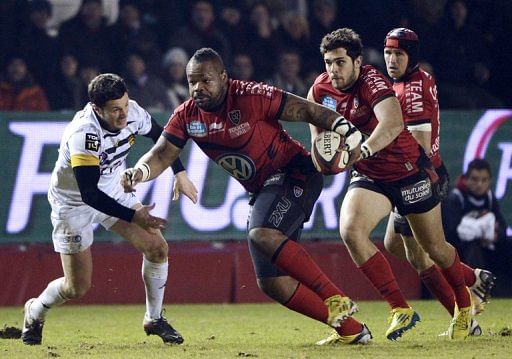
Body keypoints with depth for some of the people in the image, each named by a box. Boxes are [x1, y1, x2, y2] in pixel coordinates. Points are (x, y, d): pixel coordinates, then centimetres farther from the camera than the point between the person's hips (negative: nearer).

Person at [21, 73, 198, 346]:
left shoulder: (132, 113, -17)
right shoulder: (84, 134, -37)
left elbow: (159, 135, 7)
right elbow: (89, 194, -37)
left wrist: (179, 173, 3)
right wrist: (134, 216, -38)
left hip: (111, 191, 6)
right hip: (73, 203, -6)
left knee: (157, 248, -7)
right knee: (77, 288, -3)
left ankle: (154, 320, 12)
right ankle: (34, 312, 28)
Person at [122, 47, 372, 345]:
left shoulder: (251, 97, -19)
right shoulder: (187, 116, -1)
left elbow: (307, 111, -16)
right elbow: (162, 155, -5)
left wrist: (347, 130, -30)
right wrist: (139, 171, -28)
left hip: (294, 174, -8)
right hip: (263, 192, 8)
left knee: (262, 234, -33)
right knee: (272, 282, 2)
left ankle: (336, 299, -29)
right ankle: (349, 328, 7)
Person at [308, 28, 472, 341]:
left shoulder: (372, 81, -26)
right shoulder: (321, 90, -7)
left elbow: (392, 123, -44)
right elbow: (318, 127, 12)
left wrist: (366, 148, -60)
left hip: (409, 171, -5)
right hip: (369, 176, 5)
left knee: (436, 249, 8)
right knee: (351, 230, -24)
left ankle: (464, 304, 39)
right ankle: (401, 310, -19)